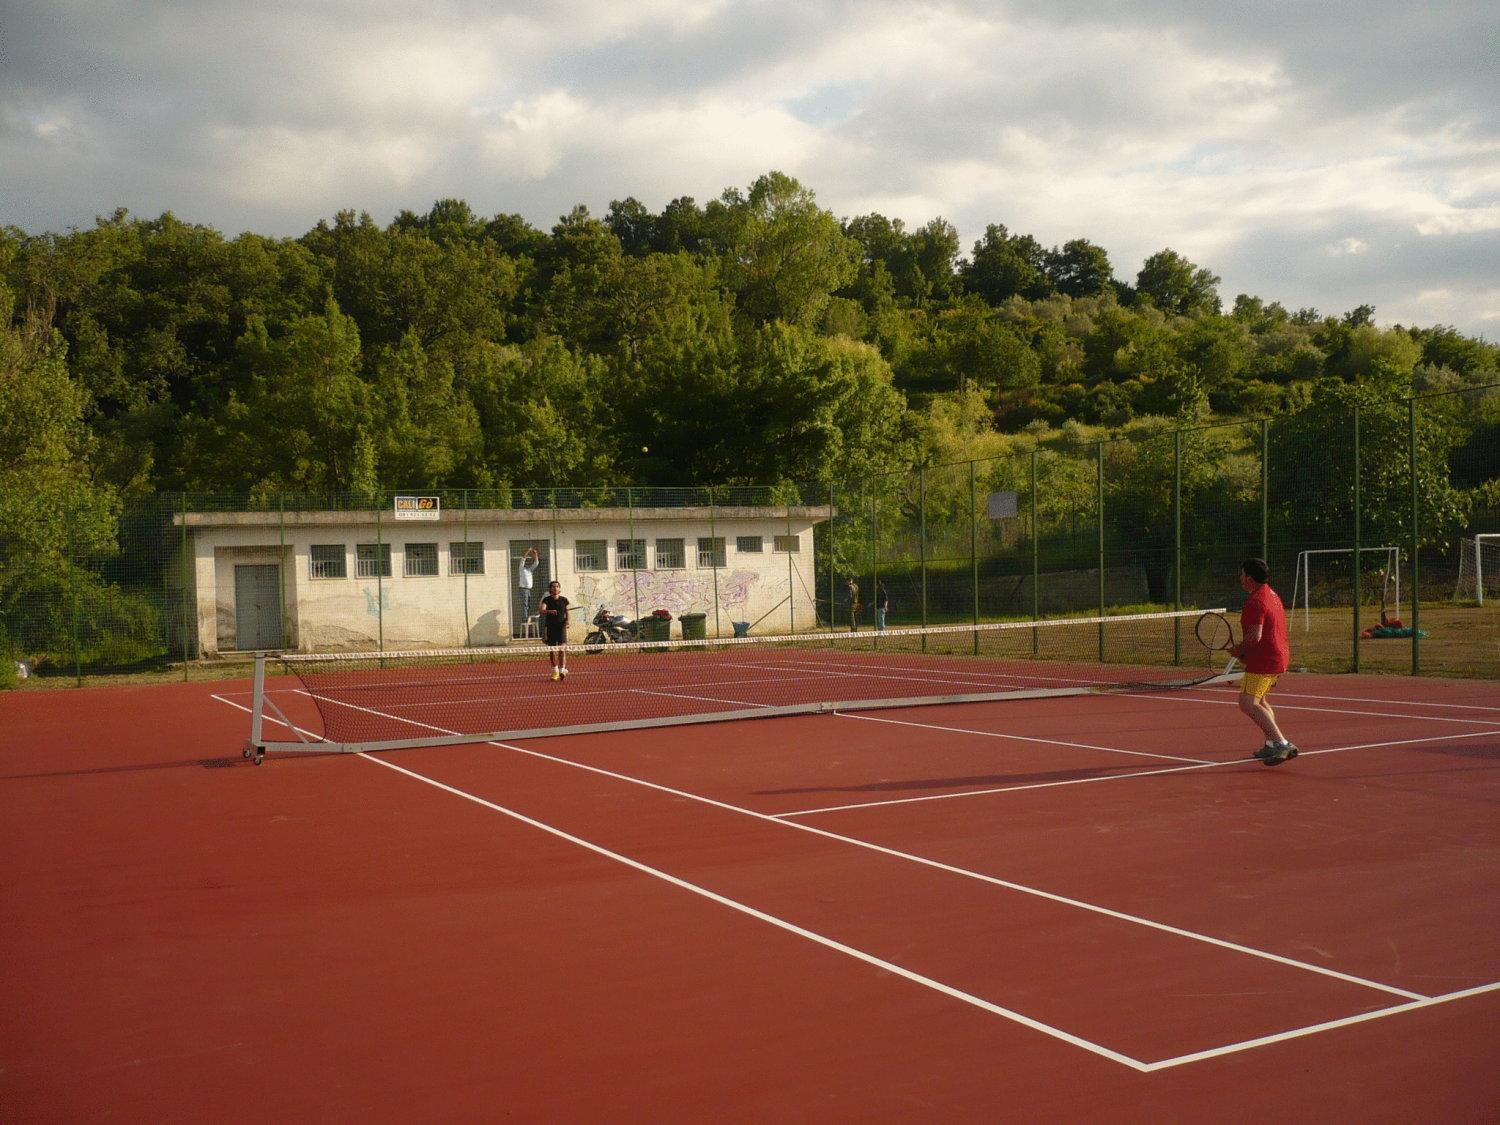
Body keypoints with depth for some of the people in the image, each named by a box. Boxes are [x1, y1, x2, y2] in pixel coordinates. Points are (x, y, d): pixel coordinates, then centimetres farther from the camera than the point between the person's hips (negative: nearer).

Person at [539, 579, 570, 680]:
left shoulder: (564, 600, 3)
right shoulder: (546, 600, -1)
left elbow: (567, 613, 12)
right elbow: (541, 611, -17)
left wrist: (567, 621, -7)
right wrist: (549, 611, -36)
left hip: (561, 627, -1)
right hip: (550, 627, 1)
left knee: (562, 649, -12)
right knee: (552, 651, 6)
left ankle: (562, 670, -16)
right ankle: (555, 671, 19)